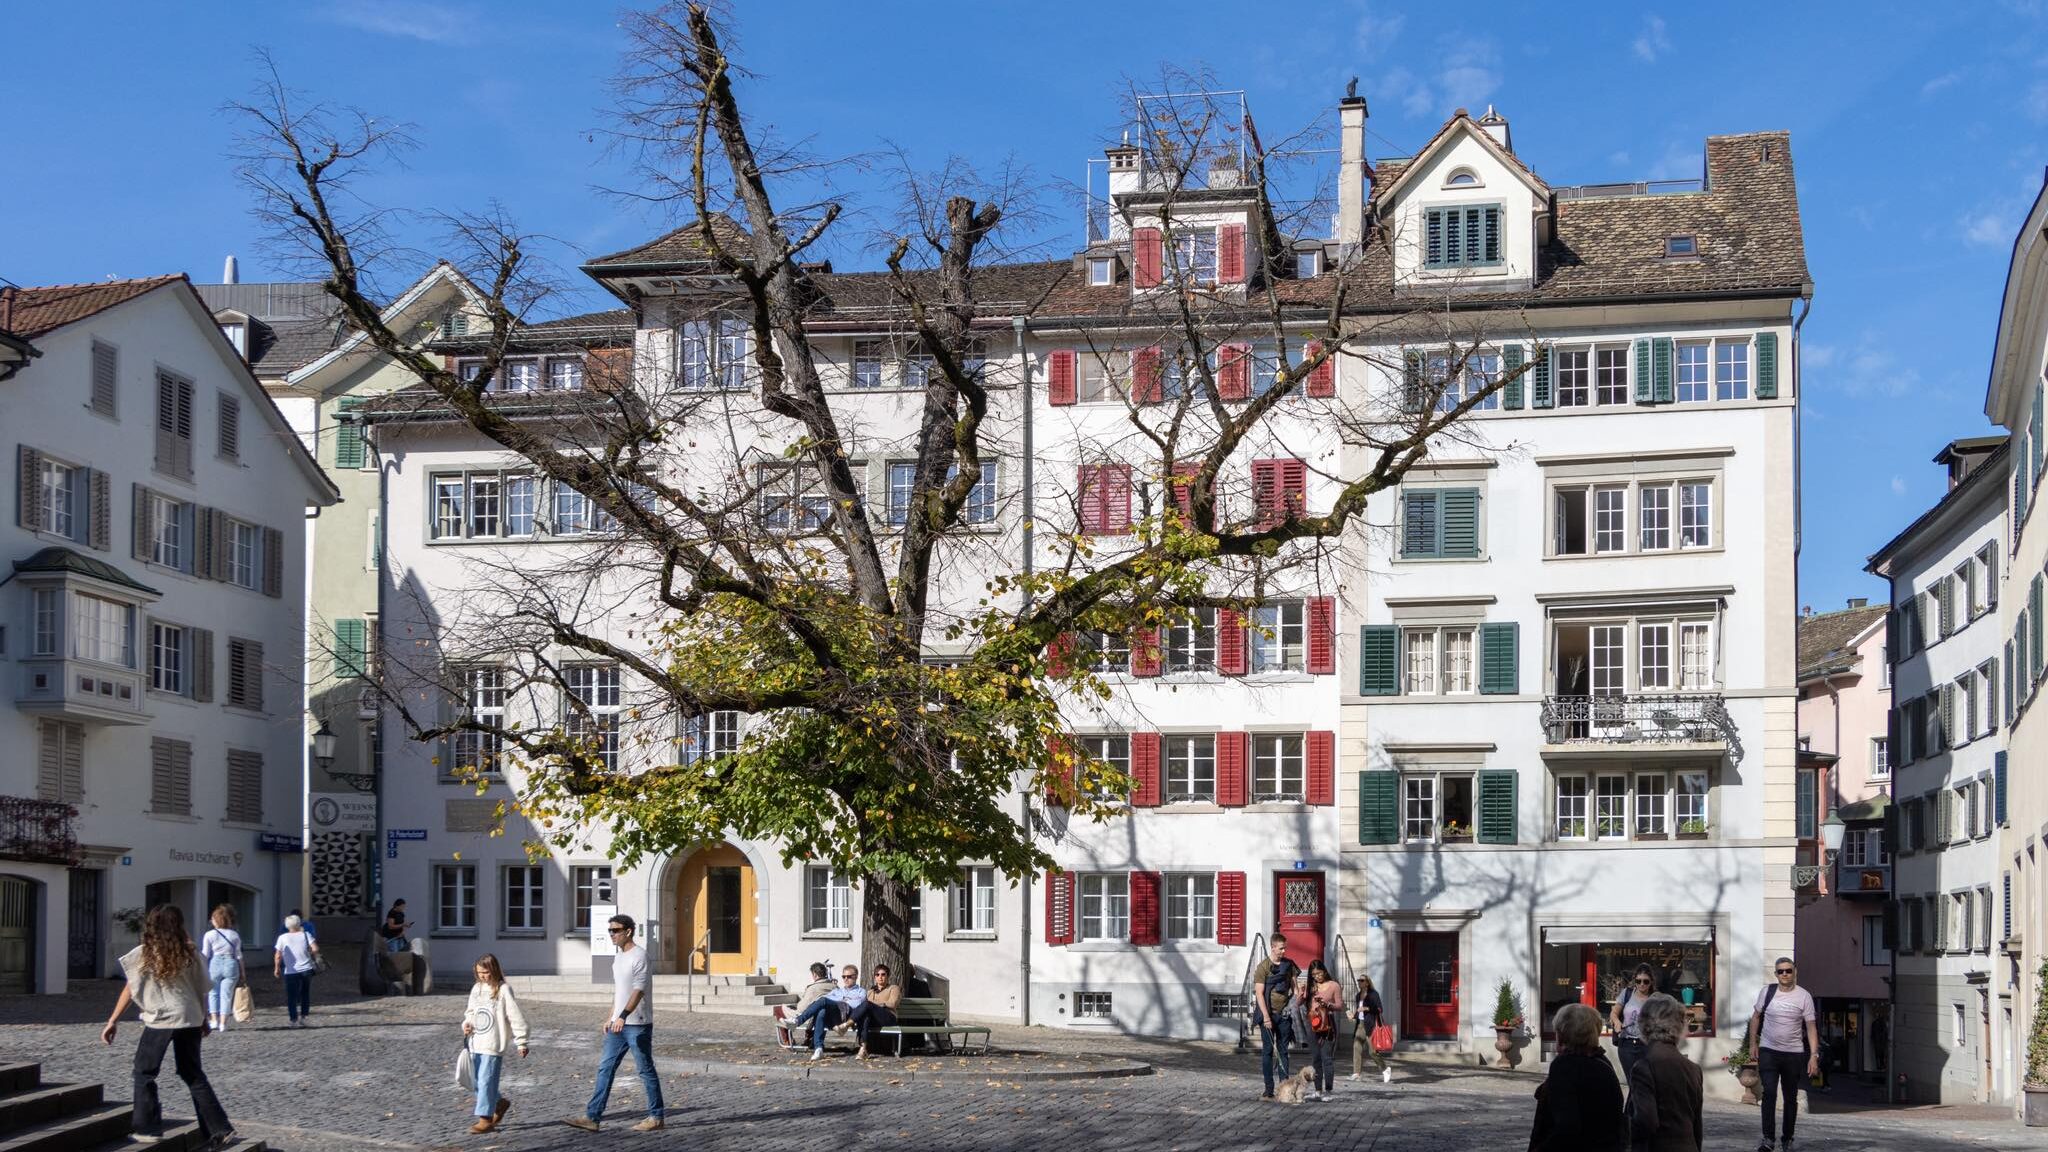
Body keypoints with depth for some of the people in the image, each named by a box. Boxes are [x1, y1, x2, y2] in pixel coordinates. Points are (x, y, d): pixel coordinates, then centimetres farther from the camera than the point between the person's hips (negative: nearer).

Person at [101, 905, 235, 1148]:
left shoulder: (143, 954, -1)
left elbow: (130, 990, -1)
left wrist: (112, 1022, 3)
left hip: (159, 1020, -4)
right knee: (193, 1075, 13)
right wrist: (204, 1020, 20)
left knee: (144, 1073, 13)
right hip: (190, 1020, 4)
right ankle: (219, 1129, 9)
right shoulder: (189, 953, 5)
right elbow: (200, 988, 8)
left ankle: (148, 1129, 9)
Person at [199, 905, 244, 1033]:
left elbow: (205, 955, -3)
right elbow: (238, 955, 7)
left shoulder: (210, 935, -3)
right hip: (231, 965, 2)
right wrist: (242, 972, 14)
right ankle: (223, 1023, 3)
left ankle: (214, 1020, 6)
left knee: (213, 993, 14)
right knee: (226, 994, 5)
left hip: (214, 964, -2)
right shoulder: (234, 935, 5)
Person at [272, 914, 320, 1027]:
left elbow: (278, 956, -5)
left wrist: (277, 968, 9)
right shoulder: (306, 935, -1)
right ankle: (302, 1017, 13)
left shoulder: (282, 938, -2)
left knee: (291, 997, 6)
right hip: (306, 970, 2)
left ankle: (294, 1020, 2)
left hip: (291, 972, -2)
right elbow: (315, 949, -9)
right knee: (305, 994, 18)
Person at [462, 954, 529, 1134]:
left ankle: (486, 1118, -1)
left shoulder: (503, 990, -9)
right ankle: (500, 1102, 31)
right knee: (477, 1081, 10)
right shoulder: (476, 988, 10)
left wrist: (521, 1042, -8)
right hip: (476, 1044, 7)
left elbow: (515, 1016, -8)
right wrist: (466, 1024, 0)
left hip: (493, 1044, -7)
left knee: (486, 1081, -8)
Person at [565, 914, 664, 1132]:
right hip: (618, 1024, 9)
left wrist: (623, 1016, -35)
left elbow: (638, 991, -25)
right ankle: (592, 1117, 5)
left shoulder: (640, 957, -15)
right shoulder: (618, 957, 14)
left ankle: (656, 1117, 10)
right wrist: (611, 1018, 23)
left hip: (638, 1024, -9)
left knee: (645, 1070, 0)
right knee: (605, 1068, 5)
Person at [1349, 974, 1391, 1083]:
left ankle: (1385, 1069, 10)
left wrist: (1366, 1008, -19)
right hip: (1360, 1024, 7)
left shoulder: (1373, 994, -6)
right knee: (1357, 1047, -3)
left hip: (1370, 1025, -7)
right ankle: (1356, 1073, -3)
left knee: (1373, 1050, -8)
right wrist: (1353, 1016, 8)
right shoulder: (1358, 996, 17)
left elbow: (1379, 1009, -11)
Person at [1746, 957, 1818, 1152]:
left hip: (1794, 1054, 0)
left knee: (1791, 1098, 9)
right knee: (1769, 1093, -13)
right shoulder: (1767, 993, 1)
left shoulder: (1804, 996, -4)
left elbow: (1811, 1027, -4)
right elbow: (1756, 1017, 14)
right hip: (1768, 1051, 0)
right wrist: (1753, 1043, 9)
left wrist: (1814, 1055, -12)